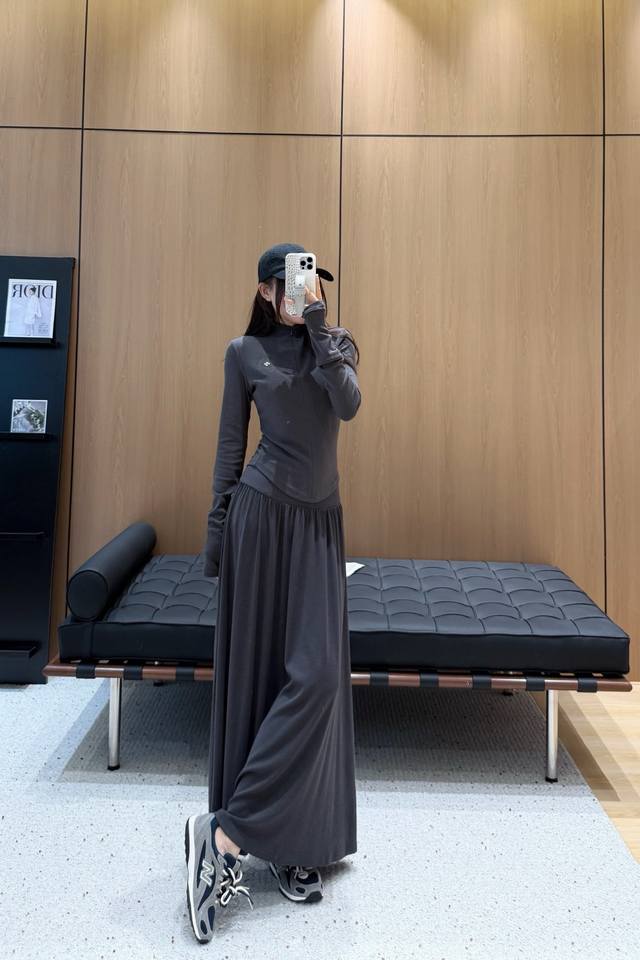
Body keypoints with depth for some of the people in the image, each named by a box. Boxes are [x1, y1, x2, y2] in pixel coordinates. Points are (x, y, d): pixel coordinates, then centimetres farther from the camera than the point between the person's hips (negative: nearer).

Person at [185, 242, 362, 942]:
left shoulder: (337, 343, 12)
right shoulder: (244, 352, 5)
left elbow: (349, 404, -8)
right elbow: (230, 445, 5)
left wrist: (319, 325, -11)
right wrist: (217, 529, 1)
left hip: (321, 520, 3)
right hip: (263, 514, -3)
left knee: (317, 673, -1)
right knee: (261, 668, -3)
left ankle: (295, 839, 11)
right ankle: (228, 831, 10)